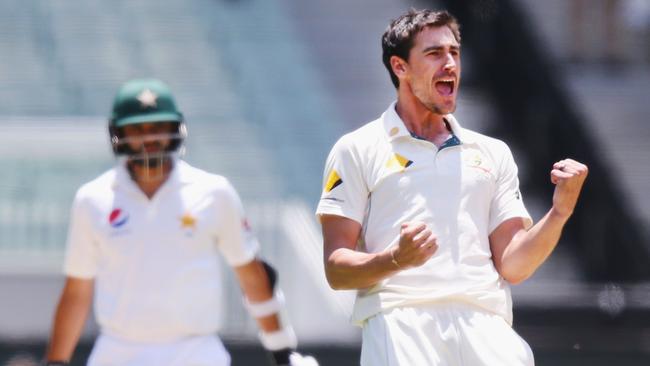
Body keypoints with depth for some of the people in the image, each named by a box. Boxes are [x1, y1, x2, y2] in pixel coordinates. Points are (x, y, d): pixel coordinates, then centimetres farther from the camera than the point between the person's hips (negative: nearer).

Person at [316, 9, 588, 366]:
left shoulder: (493, 153, 23)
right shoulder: (356, 150, 12)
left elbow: (512, 265, 15)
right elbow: (336, 270, 5)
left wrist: (560, 210, -1)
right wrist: (396, 260, -15)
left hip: (483, 323, 3)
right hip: (399, 319, -3)